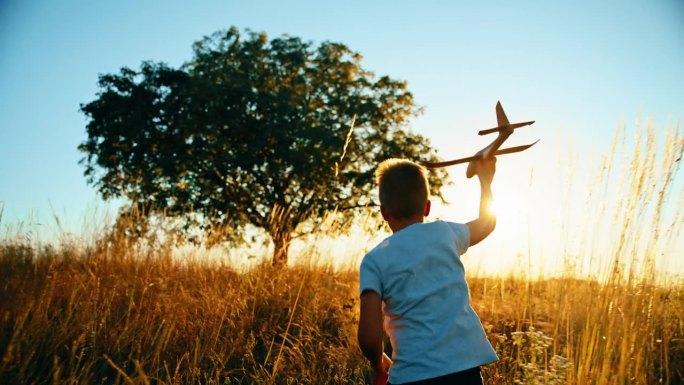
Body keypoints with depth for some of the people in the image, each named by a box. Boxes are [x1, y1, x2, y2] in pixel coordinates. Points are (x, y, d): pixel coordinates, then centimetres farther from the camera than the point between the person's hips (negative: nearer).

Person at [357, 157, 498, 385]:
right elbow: (487, 222, 30)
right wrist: (485, 180, 46)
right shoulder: (445, 232, 7)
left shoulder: (374, 261, -1)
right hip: (466, 366, 3)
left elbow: (369, 336, -9)